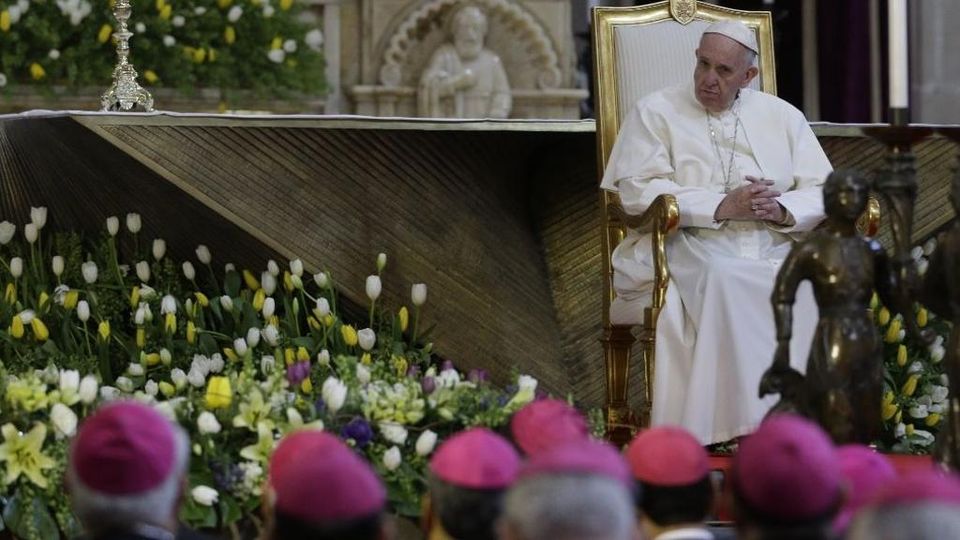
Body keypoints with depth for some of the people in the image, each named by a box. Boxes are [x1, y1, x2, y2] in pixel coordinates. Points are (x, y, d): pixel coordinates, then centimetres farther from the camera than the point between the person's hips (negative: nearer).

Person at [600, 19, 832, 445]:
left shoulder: (782, 117, 18)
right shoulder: (656, 113, 9)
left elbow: (823, 191, 12)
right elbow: (638, 190, -6)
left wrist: (783, 210, -12)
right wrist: (721, 206, -15)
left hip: (773, 251, 3)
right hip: (690, 248, -3)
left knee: (812, 287, -30)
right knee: (724, 282, -37)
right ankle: (743, 422, -39)